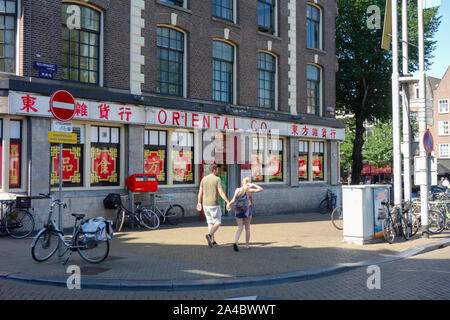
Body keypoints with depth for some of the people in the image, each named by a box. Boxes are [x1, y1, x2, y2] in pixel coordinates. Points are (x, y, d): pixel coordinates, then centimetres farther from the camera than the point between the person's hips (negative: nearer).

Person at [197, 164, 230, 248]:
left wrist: (199, 203, 20)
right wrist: (228, 202, -13)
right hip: (214, 205, -6)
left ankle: (213, 241, 16)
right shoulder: (217, 179, -11)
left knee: (210, 223, 15)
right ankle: (209, 235, -20)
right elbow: (221, 193, -17)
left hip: (205, 204, 6)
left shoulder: (204, 179, 6)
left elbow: (200, 192, 10)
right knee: (217, 223, 4)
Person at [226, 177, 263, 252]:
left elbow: (233, 200, -8)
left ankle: (236, 242, -18)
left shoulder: (237, 190, 2)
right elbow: (261, 189, -4)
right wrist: (253, 185, 3)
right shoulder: (249, 190, -5)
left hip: (238, 211, 2)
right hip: (247, 211, -2)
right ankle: (246, 245, 19)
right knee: (247, 228, 14)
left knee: (240, 228, 5)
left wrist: (229, 204, 9)